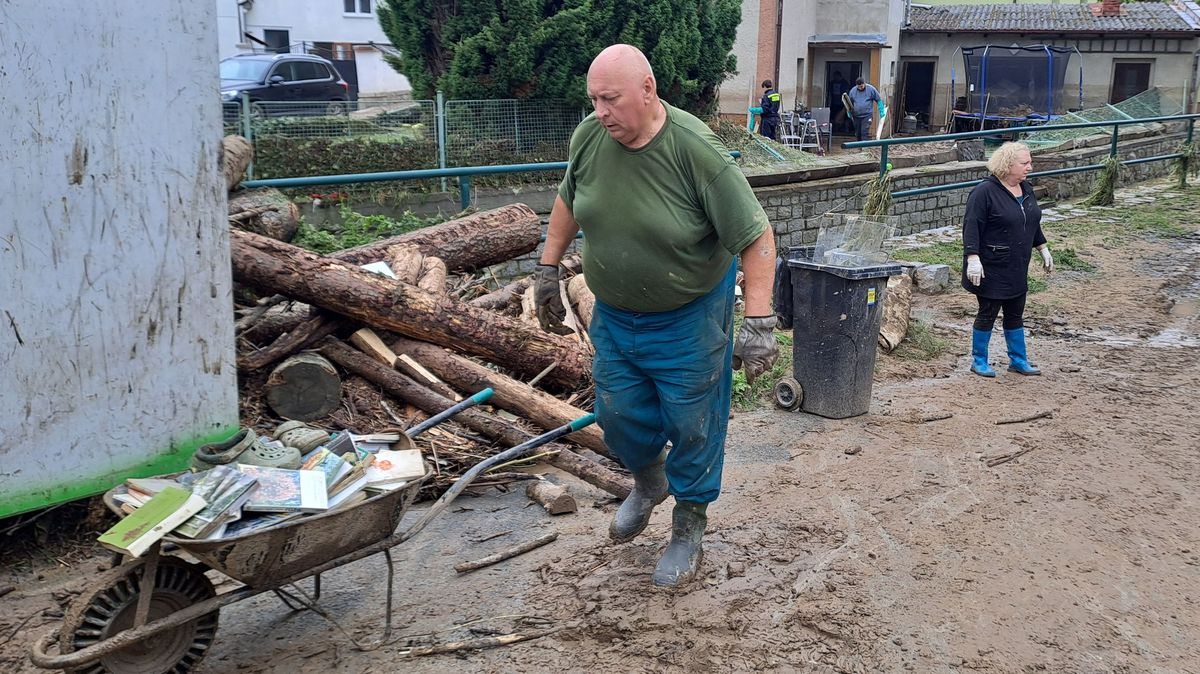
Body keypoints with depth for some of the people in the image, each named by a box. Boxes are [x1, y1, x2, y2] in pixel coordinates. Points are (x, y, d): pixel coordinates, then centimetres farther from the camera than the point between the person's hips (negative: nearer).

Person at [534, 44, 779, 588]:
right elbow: (568, 201, 10)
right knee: (617, 412, 16)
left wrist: (759, 323, -28)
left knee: (691, 427, 7)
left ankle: (688, 527, 31)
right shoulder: (588, 137, -11)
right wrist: (548, 269, 12)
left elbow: (757, 238, -23)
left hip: (688, 319, -5)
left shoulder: (696, 151, -26)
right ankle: (648, 481, 48)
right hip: (613, 313, 5)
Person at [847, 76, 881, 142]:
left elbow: (879, 100, 4)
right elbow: (850, 103, 18)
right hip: (856, 115, 4)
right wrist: (849, 112, 6)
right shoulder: (853, 91, 4)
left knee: (864, 132, -14)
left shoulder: (871, 89, -4)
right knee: (858, 133, 10)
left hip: (867, 115, -4)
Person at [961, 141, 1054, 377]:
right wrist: (973, 258, -27)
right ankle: (979, 362, 15)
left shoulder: (1026, 189, 8)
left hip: (1017, 268, 8)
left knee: (1015, 314, 15)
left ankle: (1018, 360, 26)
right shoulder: (984, 192, -17)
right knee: (988, 314, 2)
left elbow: (1033, 223, 21)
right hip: (991, 268, -7)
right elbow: (972, 227, -20)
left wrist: (1043, 249, 22)